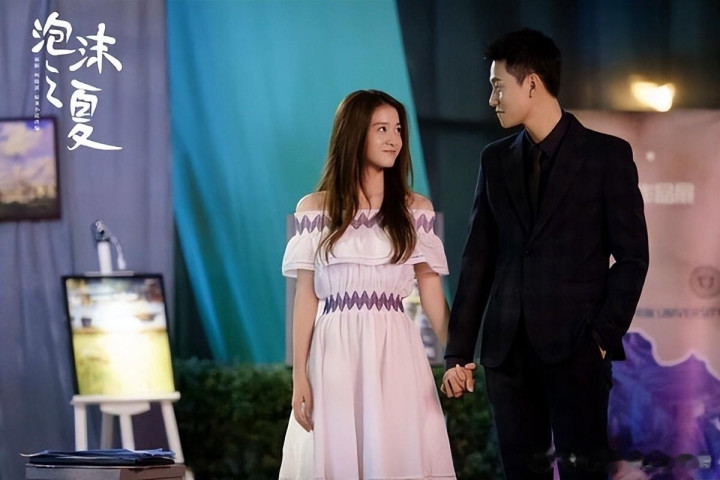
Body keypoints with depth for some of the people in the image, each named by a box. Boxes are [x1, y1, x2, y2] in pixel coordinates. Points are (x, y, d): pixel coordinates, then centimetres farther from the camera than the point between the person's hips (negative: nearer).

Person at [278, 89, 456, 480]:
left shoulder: (416, 210, 7)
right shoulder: (315, 209, 4)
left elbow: (432, 292, 5)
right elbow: (306, 297, 3)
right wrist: (299, 376, -2)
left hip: (395, 354, 1)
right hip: (335, 353, -1)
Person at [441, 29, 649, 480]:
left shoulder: (608, 154, 0)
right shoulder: (495, 159, 12)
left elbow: (632, 256, -1)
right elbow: (478, 260, 12)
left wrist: (604, 336, -9)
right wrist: (459, 350, 7)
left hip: (576, 348, -4)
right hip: (507, 349, 4)